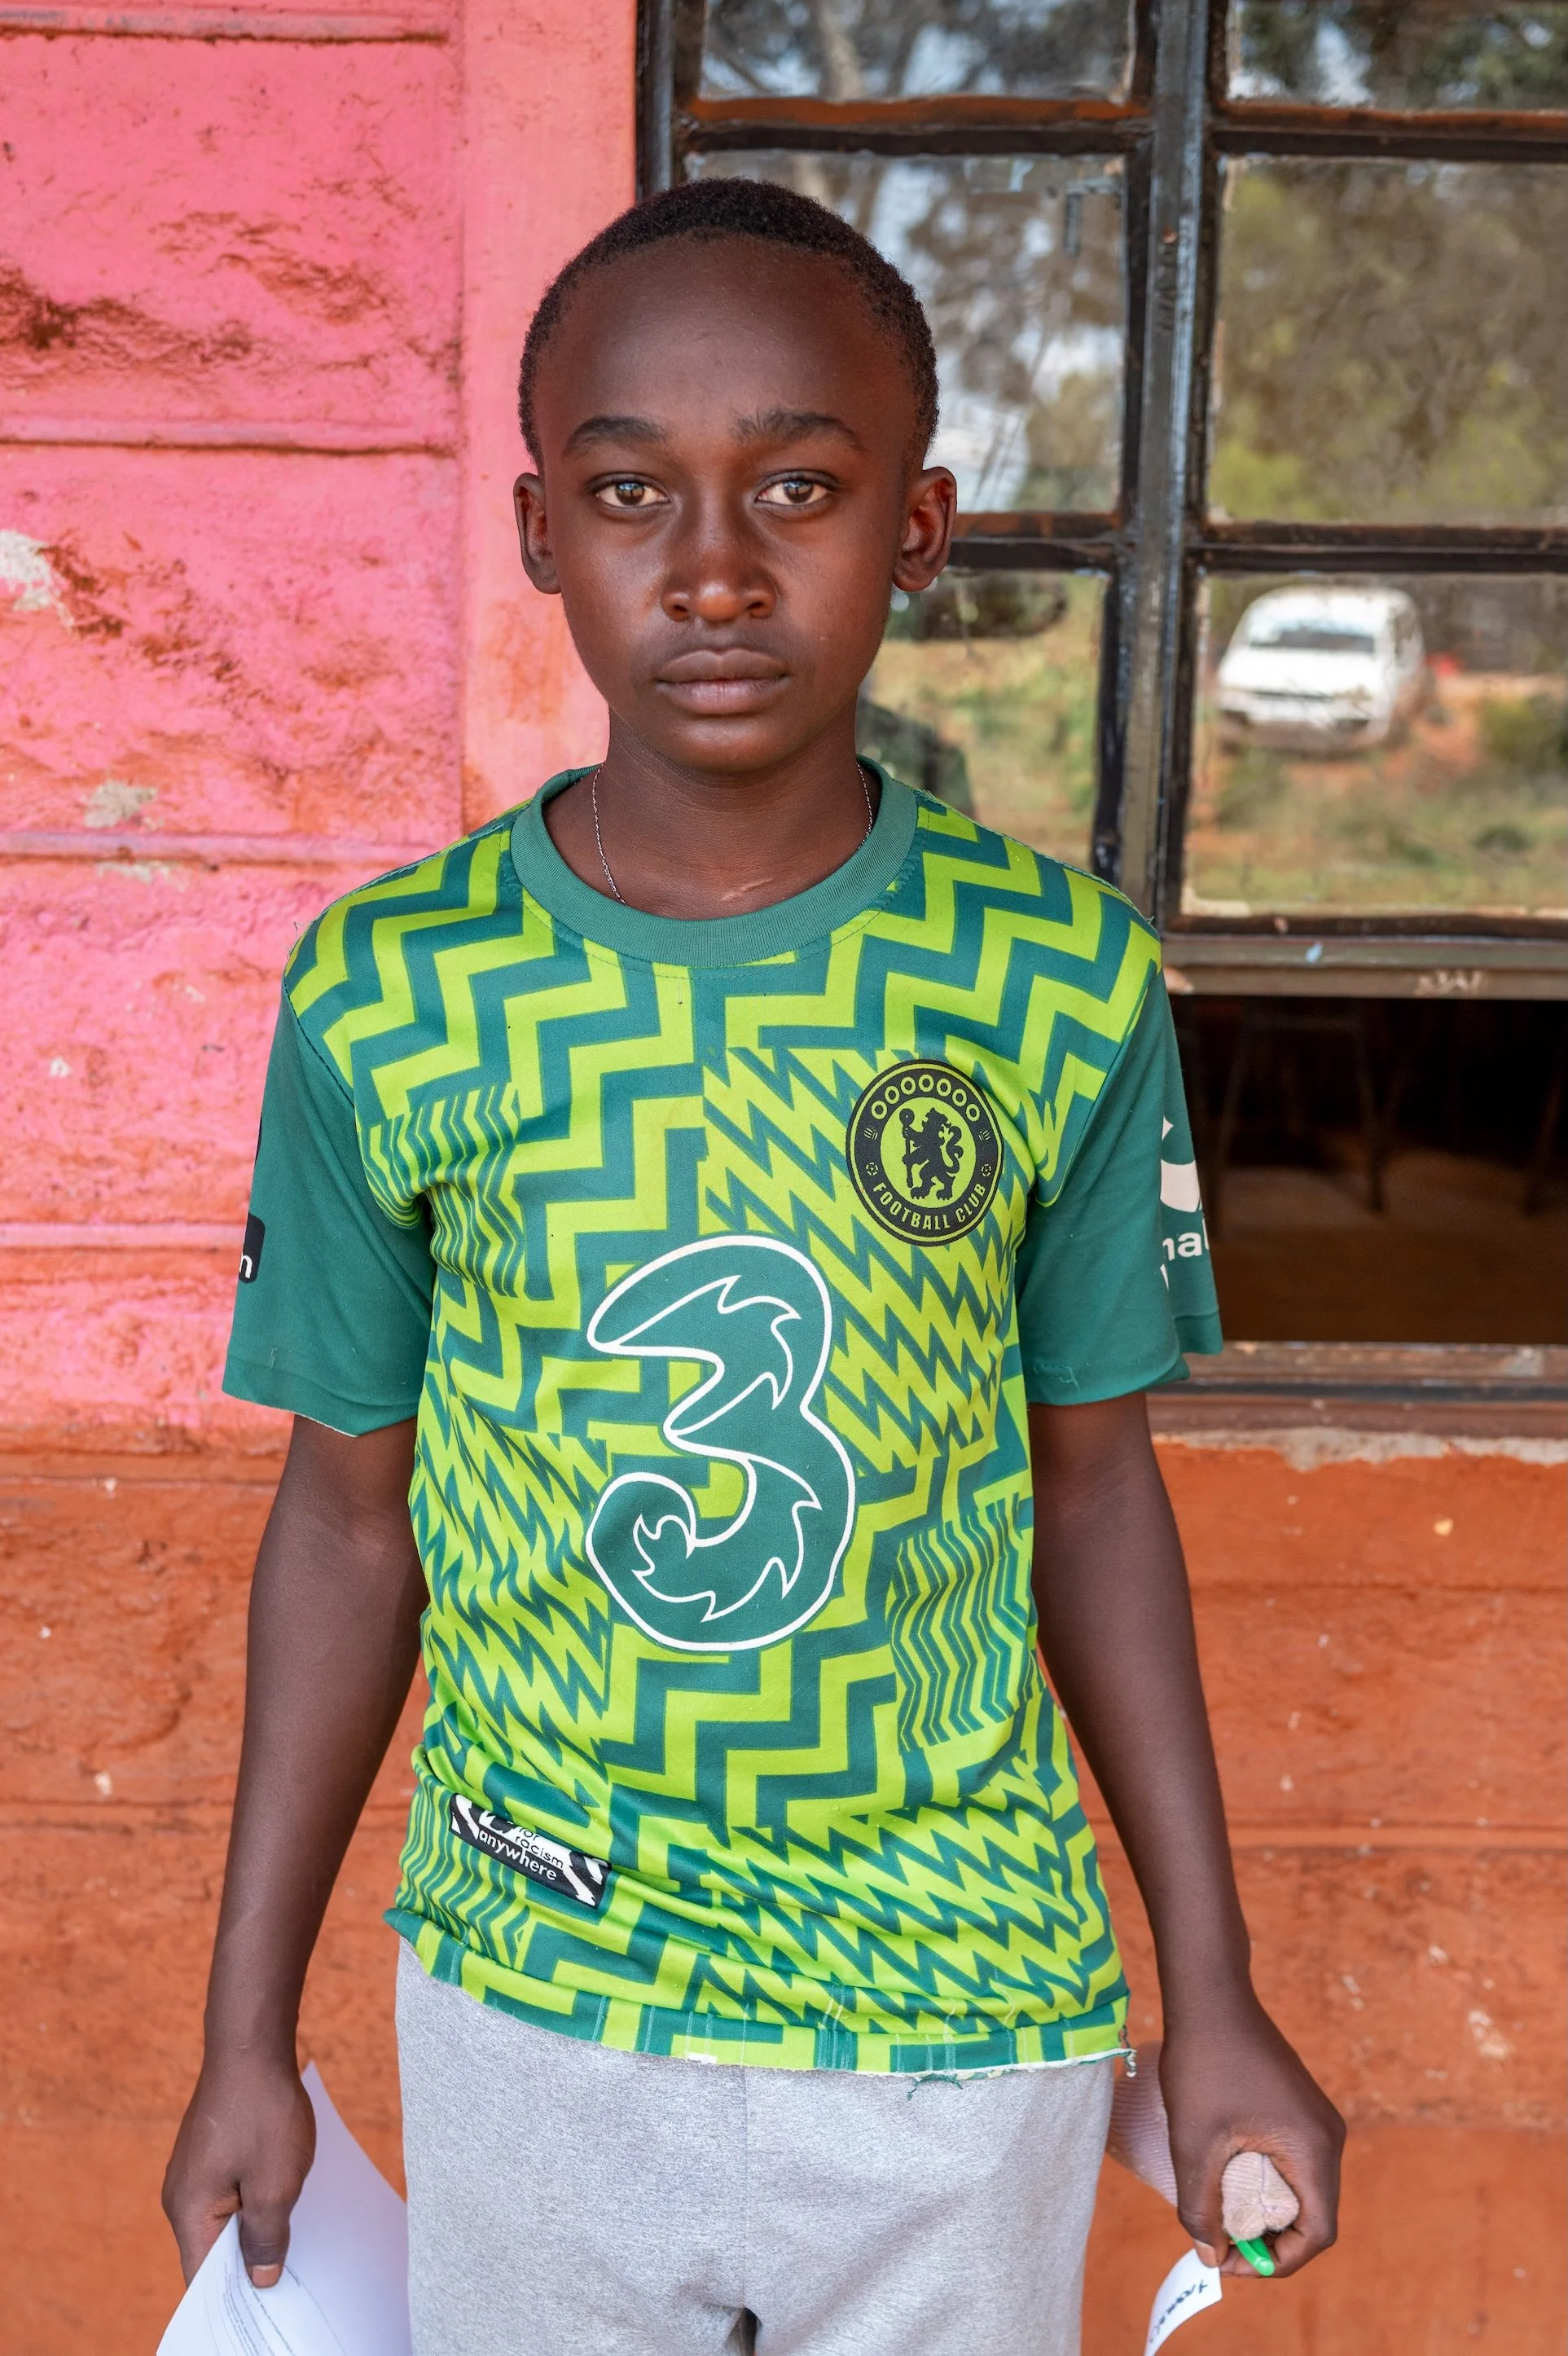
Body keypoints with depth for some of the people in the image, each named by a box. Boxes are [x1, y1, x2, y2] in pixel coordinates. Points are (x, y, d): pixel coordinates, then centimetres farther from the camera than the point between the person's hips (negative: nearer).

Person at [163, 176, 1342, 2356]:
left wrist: (1216, 2002, 4)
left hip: (966, 2022, 0)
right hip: (529, 2010, 1)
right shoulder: (386, 999, -10)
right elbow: (351, 1511, -1)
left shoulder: (1066, 987, -10)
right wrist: (249, 2032, 5)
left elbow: (1096, 1480, 0)